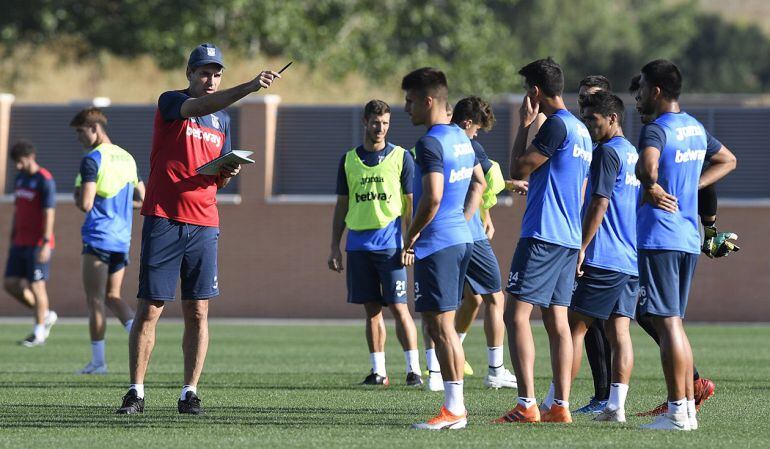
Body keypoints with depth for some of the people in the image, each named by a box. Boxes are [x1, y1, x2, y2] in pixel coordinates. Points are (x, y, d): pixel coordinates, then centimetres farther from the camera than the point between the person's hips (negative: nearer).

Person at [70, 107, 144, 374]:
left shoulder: (92, 159, -11)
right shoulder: (127, 158, 13)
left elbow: (85, 204, -18)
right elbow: (141, 200, 20)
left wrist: (77, 198, 3)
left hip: (98, 239, -7)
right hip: (122, 240, 7)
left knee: (95, 301, 0)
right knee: (112, 296, 14)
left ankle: (98, 361, 0)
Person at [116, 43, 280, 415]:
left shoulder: (223, 120, 17)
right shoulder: (171, 103, -2)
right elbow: (200, 107, -25)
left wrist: (227, 173, -2)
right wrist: (248, 88, -36)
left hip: (204, 223, 5)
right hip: (163, 220, -5)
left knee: (198, 311, 1)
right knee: (149, 309, -4)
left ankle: (190, 393, 5)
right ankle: (136, 392, 0)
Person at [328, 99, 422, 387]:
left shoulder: (401, 157, 3)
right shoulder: (349, 160, 11)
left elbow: (411, 204, 2)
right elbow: (342, 206, 15)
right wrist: (335, 247, 9)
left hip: (389, 242, -3)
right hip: (358, 243, 3)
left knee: (398, 306, -7)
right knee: (372, 309, 5)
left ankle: (414, 369, -6)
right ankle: (378, 371, 9)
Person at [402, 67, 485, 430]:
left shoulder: (430, 144, -16)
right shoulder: (461, 138, 14)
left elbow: (432, 198, -24)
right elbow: (479, 183, 25)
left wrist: (411, 237, -12)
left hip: (436, 245, -10)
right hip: (461, 238, 10)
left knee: (440, 326, -6)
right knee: (443, 326, 14)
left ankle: (454, 410, -5)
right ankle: (456, 403, 15)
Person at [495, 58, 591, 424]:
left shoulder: (556, 125, -12)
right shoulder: (581, 130, 18)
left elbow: (518, 170, -11)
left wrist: (524, 125, -2)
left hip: (542, 236, -10)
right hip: (569, 239, 10)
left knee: (516, 314, -9)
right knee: (557, 321, 8)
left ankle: (527, 404, -17)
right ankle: (560, 406, 4)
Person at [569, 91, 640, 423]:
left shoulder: (607, 152, -10)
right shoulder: (633, 153, 18)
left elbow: (599, 204, -16)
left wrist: (581, 247, -14)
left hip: (603, 259, -9)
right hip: (632, 259, 9)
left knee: (574, 325, -4)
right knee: (619, 331, 4)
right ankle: (616, 406, -2)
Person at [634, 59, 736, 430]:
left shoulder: (656, 130, -13)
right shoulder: (696, 129, 13)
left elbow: (647, 166, -35)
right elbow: (728, 161, 30)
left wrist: (651, 188, -16)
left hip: (658, 238, -8)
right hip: (689, 238, 8)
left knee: (666, 322, -7)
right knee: (674, 322, 14)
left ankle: (677, 411, -8)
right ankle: (688, 406, 13)